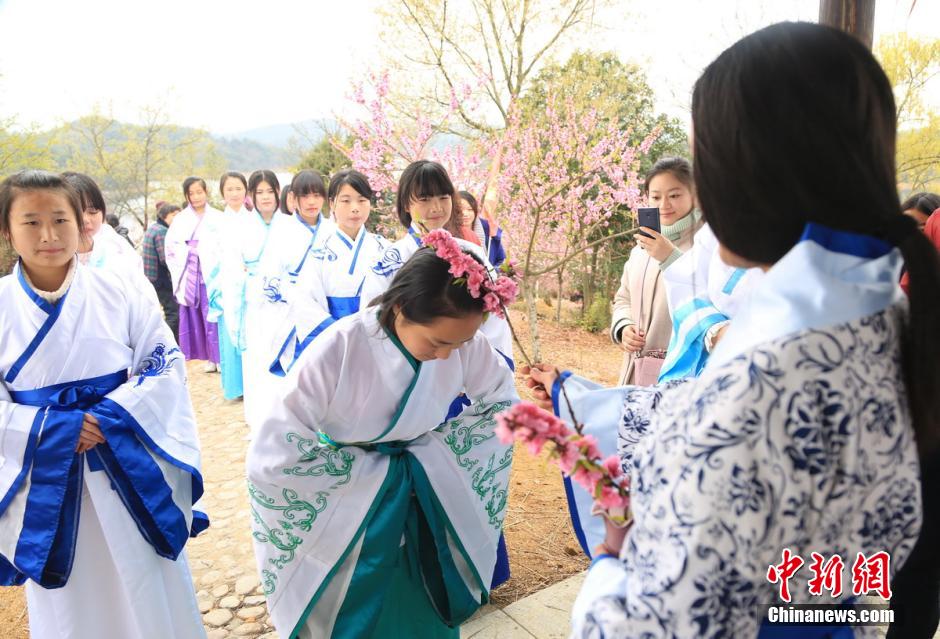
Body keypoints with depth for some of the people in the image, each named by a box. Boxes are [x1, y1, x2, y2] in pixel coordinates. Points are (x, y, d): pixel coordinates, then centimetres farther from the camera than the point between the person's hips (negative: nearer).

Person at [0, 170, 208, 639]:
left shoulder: (118, 291, -5)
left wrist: (109, 416, -16)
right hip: (46, 477, 1)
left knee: (148, 590, 13)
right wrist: (53, 428, -17)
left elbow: (166, 363, -4)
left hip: (130, 466, 0)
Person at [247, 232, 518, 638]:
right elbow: (271, 459, -27)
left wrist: (431, 448, -13)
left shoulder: (463, 340, -20)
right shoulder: (339, 349, -31)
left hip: (421, 494, 3)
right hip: (343, 503, -3)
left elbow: (503, 401, -2)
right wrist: (378, 466, -22)